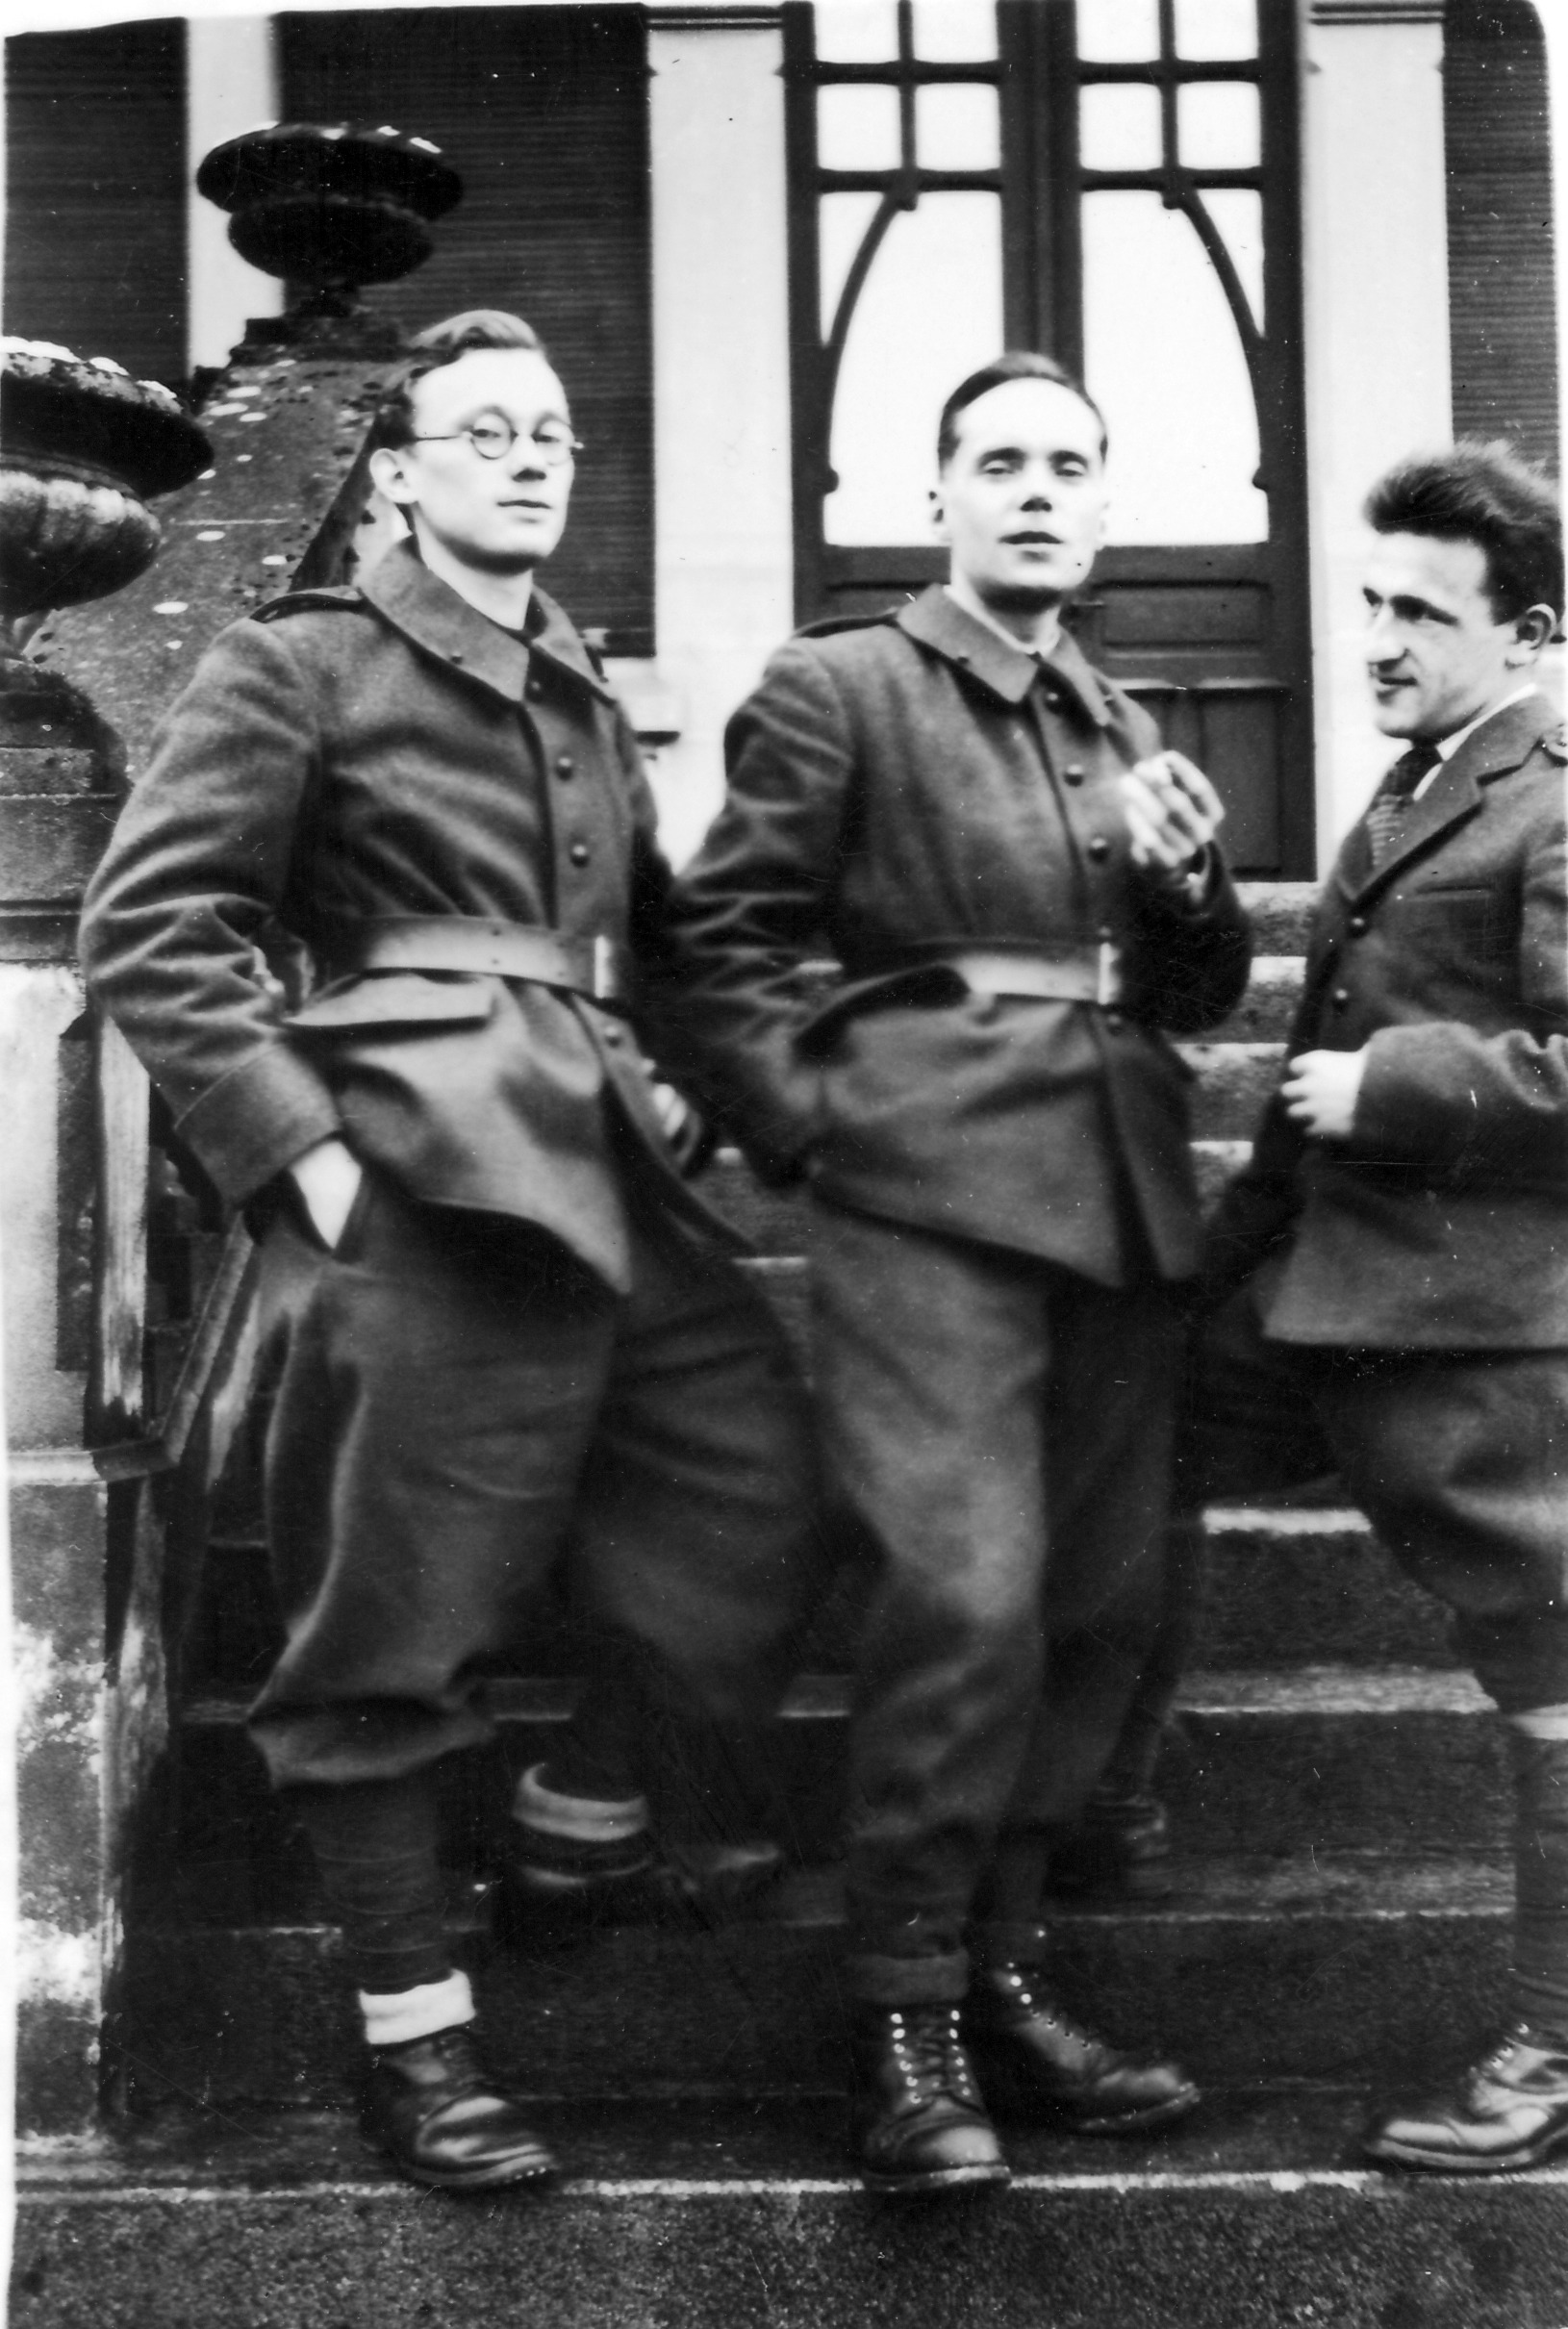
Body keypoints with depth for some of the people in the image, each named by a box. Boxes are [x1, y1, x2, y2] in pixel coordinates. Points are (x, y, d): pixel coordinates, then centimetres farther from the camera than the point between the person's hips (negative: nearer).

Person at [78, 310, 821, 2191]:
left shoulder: (585, 705, 21)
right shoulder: (299, 663, 0)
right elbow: (144, 927, -7)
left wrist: (672, 1075, 13)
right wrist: (299, 1146, -14)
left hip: (606, 1180, 7)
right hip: (425, 1188, -7)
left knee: (750, 1490, 6)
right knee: (393, 1615, -1)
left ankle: (580, 1813, 31)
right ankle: (410, 2027, 14)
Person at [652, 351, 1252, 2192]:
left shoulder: (1120, 727, 22)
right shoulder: (837, 690, 3)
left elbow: (1194, 997, 22)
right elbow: (718, 945, -1)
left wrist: (1190, 880, 3)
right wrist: (812, 1128, -9)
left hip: (1117, 1199, 7)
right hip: (930, 1193, -7)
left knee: (1100, 1604, 7)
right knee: (968, 1593, -16)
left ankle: (1000, 1967, 21)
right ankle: (905, 2015, -2)